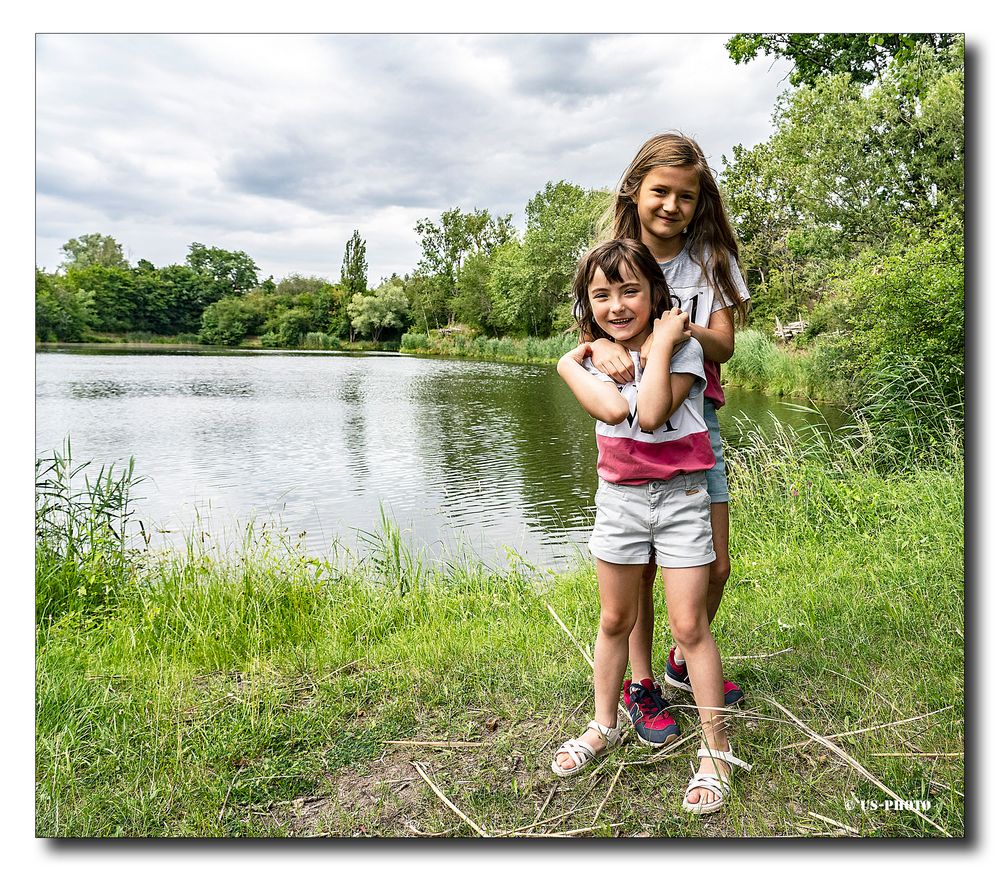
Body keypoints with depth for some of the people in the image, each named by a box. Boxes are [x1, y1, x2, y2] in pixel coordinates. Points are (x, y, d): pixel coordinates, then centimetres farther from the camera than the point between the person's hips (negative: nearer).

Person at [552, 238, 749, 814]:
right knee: (616, 620, 15)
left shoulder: (684, 347, -10)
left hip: (680, 496, -3)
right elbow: (614, 409, -22)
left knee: (689, 625, -1)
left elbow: (651, 414, -27)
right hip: (619, 496, 4)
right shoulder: (592, 357, 0)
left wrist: (661, 340, -22)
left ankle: (718, 751, 15)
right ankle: (605, 726, 34)